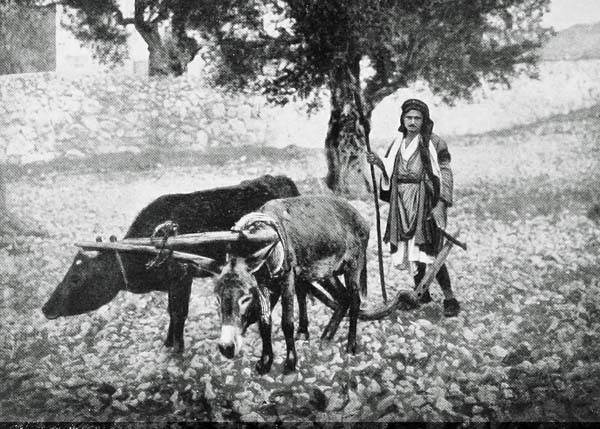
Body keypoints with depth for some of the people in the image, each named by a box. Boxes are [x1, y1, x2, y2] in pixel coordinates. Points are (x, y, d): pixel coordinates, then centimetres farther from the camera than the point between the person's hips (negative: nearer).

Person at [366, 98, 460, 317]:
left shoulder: (434, 143, -5)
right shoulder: (398, 142, 12)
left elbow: (445, 173, -6)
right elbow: (390, 172, 17)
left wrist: (441, 204, -15)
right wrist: (378, 162, -3)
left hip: (425, 203, -6)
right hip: (402, 204, 6)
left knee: (427, 250, -12)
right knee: (410, 250, 8)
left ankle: (449, 298, -6)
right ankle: (421, 293, 23)